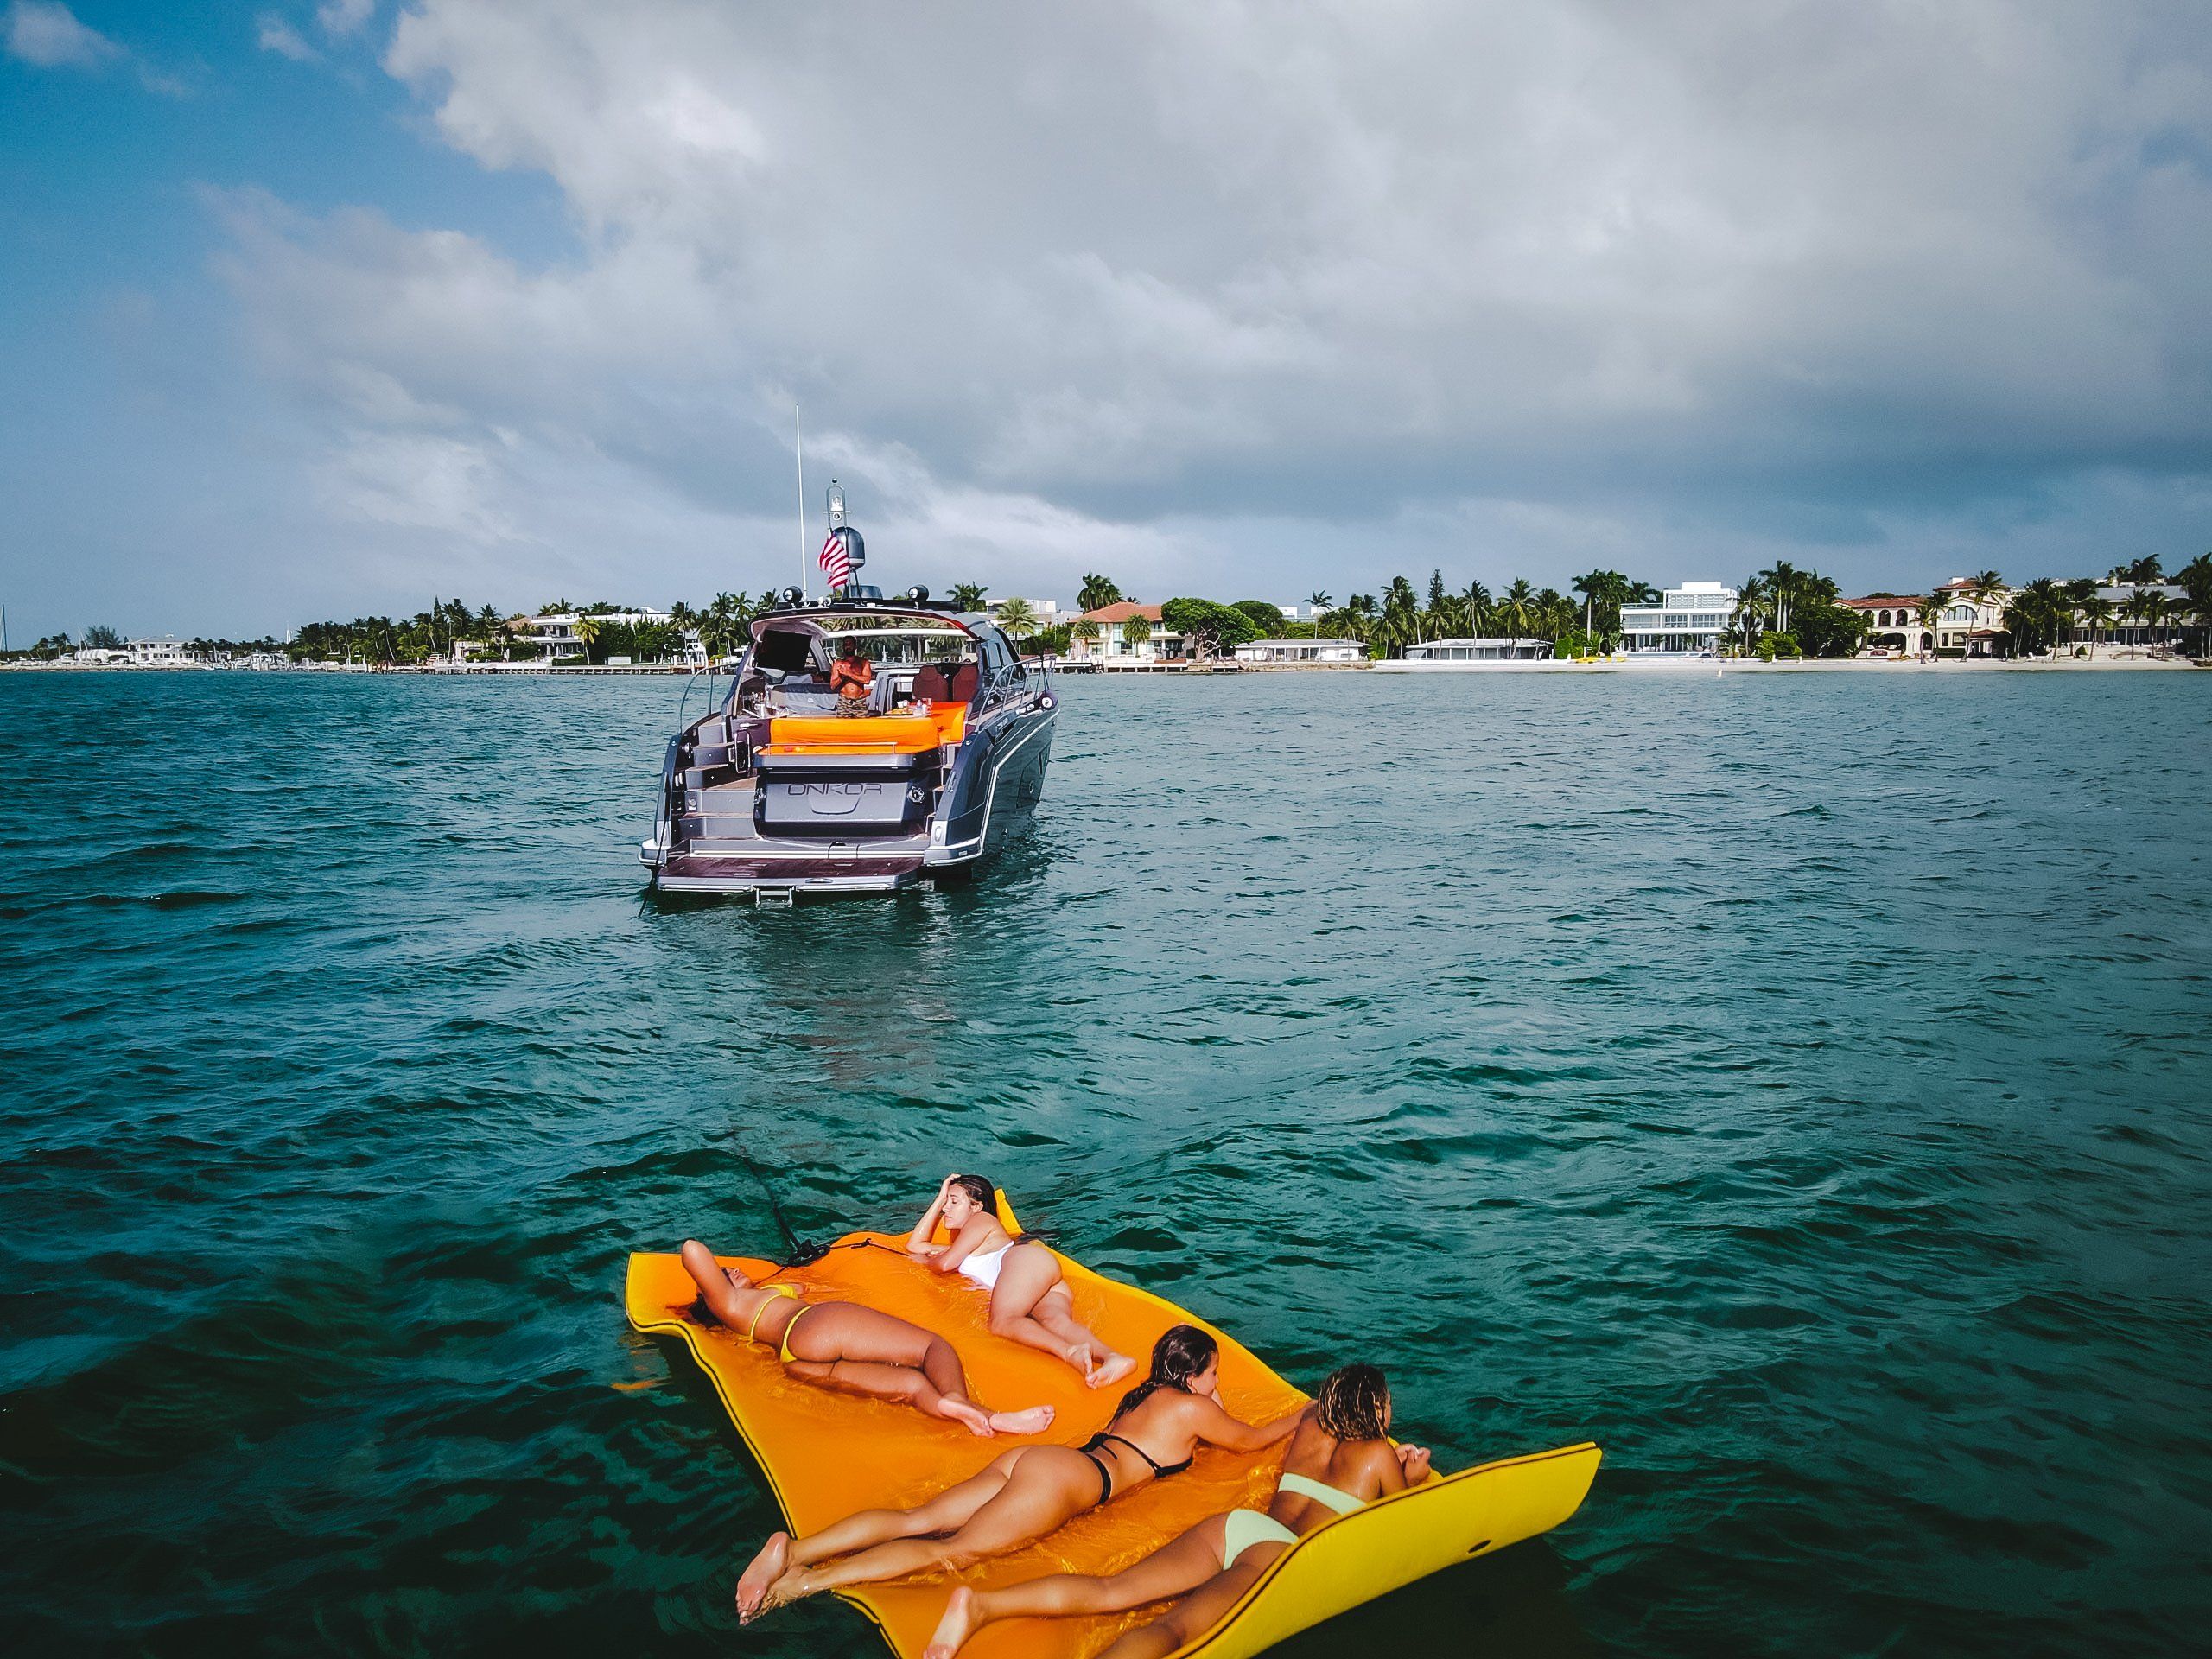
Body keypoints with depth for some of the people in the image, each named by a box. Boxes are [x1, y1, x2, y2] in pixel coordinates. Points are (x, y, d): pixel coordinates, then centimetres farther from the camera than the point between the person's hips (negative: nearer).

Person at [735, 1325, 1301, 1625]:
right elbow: (1252, 1439, 23)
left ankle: (795, 1550, -24)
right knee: (955, 1549, -19)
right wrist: (1302, 1416, 38)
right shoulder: (1195, 1408, 8)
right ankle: (810, 1580, -35)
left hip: (1032, 1458, 8)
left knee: (917, 1520, -7)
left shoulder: (1148, 1392, 29)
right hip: (1067, 1481, -8)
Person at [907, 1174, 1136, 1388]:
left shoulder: (981, 1219, 22)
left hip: (1029, 1259, -6)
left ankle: (1070, 1351, -61)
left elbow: (945, 1263, 9)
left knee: (1002, 1323, -33)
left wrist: (923, 1259, 33)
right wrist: (940, 1198, 51)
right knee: (1055, 1322, -29)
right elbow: (915, 1246, 53)